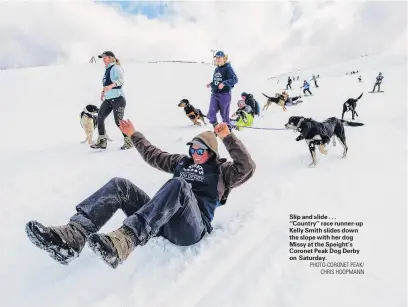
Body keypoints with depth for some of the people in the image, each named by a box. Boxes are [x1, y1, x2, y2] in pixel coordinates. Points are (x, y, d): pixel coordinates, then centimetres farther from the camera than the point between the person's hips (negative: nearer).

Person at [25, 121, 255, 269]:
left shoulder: (221, 171, 13)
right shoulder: (183, 162, 29)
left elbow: (247, 168, -6)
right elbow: (154, 155, 36)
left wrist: (228, 137, -13)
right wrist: (134, 135, 39)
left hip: (191, 228, -6)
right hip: (163, 222, 6)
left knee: (179, 185, -38)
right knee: (119, 186, -13)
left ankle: (124, 242, -54)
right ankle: (73, 235, -35)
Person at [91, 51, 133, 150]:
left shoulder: (115, 68, -9)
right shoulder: (107, 69, 17)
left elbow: (121, 80, -25)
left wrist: (111, 86, -40)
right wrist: (103, 91, 23)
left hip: (118, 98, -9)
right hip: (108, 99, 9)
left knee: (118, 121, -11)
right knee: (100, 118, 4)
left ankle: (129, 141, 4)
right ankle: (102, 141, 12)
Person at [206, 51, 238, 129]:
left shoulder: (228, 68, -6)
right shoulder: (216, 69, 15)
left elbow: (235, 79, -18)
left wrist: (224, 83, -30)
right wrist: (211, 84, 10)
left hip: (224, 94, -6)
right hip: (214, 94, 6)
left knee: (225, 116, 1)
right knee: (211, 115, -5)